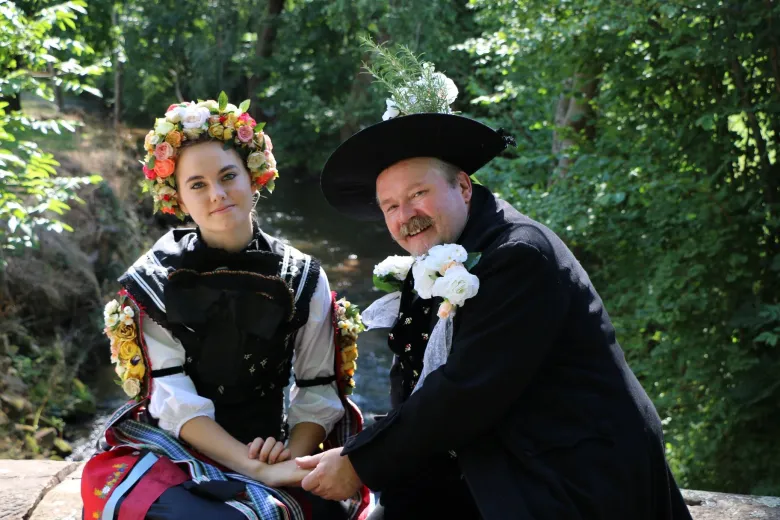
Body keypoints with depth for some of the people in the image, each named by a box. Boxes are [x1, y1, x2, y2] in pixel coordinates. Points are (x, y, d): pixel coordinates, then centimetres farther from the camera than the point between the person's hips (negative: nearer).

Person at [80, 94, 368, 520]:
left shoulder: (303, 278, 5)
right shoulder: (155, 280, 0)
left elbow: (318, 391, 3)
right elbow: (173, 397, -9)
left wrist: (290, 457, -17)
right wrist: (258, 470, -21)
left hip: (270, 450, 2)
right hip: (176, 451, -2)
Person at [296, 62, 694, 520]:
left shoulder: (519, 254, -18)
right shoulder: (437, 272, 8)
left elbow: (466, 392, -22)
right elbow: (412, 393, 6)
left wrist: (361, 463, -16)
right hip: (506, 477, 7)